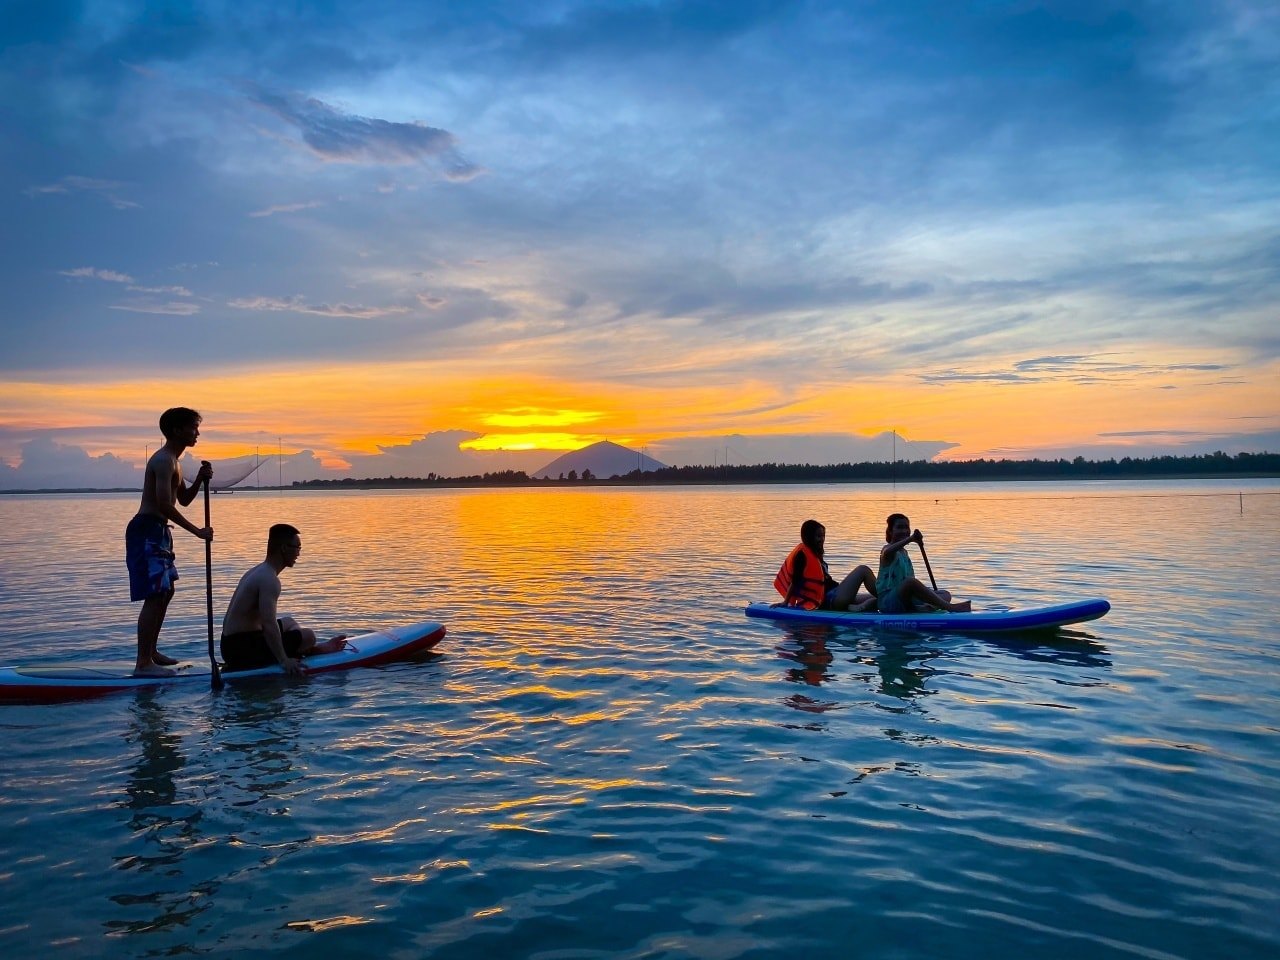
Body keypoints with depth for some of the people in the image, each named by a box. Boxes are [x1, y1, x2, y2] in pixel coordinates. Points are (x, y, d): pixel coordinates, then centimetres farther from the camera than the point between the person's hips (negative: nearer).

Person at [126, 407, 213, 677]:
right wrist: (197, 531, -20)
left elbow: (183, 500, 21)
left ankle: (151, 652, 27)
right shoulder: (164, 460, -15)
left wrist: (200, 479, 4)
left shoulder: (173, 461, 18)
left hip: (157, 531, 11)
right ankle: (143, 663, -11)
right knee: (155, 596, -13)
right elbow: (165, 505, -24)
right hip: (146, 530, -11)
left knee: (166, 591, 18)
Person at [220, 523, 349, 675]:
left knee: (288, 623, 30)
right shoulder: (269, 579, -20)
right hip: (243, 649, -11)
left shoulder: (256, 571, 13)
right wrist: (283, 660, -26)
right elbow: (269, 623, -29)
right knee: (308, 636, -14)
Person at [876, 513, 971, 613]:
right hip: (888, 601, -9)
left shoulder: (904, 552, 22)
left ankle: (925, 607, -40)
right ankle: (950, 607, -40)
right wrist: (910, 539, -41)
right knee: (910, 581, -36)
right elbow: (887, 552, -33)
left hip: (906, 601, 9)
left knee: (945, 594, -2)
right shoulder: (888, 549, -4)